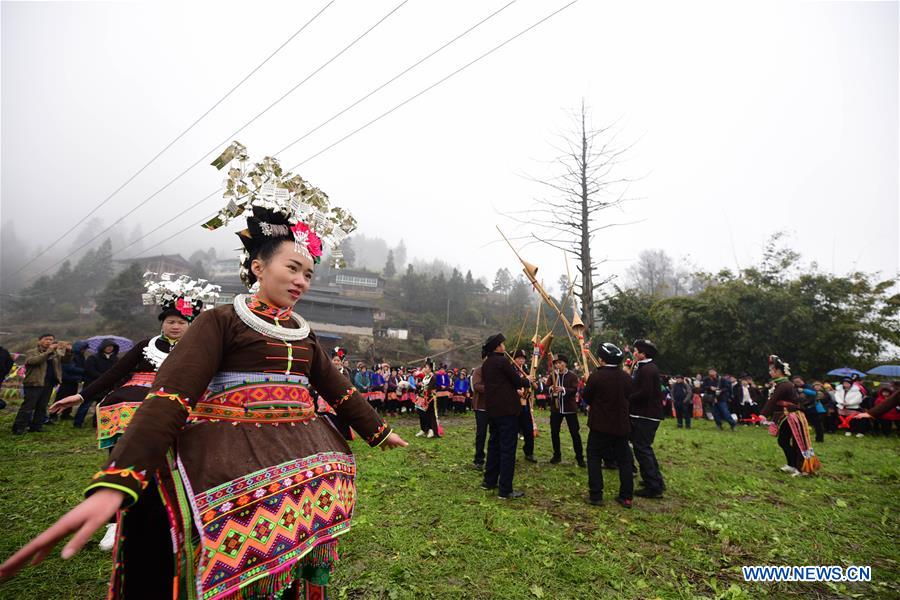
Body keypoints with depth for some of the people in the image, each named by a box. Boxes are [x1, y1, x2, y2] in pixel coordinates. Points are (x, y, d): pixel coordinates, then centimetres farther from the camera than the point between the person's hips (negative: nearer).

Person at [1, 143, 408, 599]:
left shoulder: (303, 335, 13)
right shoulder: (220, 321, -5)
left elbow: (339, 389, 20)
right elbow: (170, 396, -17)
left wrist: (379, 431, 25)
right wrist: (114, 484, -28)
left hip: (301, 460, 6)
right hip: (233, 463, -5)